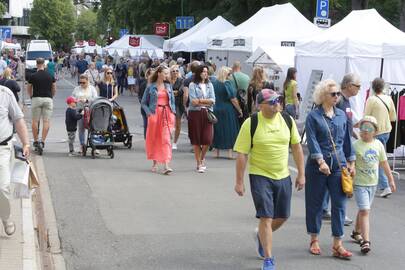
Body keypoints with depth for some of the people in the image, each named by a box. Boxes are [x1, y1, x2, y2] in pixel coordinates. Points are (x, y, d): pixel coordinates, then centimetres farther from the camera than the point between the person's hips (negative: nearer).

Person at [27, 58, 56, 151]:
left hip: (36, 99, -1)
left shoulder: (32, 76, -1)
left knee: (35, 121, 8)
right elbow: (54, 89, 10)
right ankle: (43, 141, -7)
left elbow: (29, 89, 9)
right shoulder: (50, 76, 4)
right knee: (46, 121, 0)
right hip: (48, 99, 1)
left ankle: (36, 141, 11)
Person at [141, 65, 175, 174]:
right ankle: (155, 163, 24)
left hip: (167, 114, 2)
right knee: (154, 139, 8)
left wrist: (173, 112, 5)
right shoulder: (151, 87, 1)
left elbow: (172, 101, 18)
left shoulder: (168, 86, 11)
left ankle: (166, 165, -16)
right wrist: (149, 113, -10)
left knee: (166, 139, -9)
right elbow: (144, 102, 3)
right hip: (154, 114, -2)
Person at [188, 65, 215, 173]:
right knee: (196, 139, 0)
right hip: (195, 113, -3)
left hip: (207, 113, 3)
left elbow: (212, 100, 3)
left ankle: (202, 158, 22)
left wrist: (200, 100, -7)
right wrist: (206, 102, -5)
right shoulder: (193, 85, 2)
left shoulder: (209, 85, 14)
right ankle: (199, 163, 10)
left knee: (207, 139, -6)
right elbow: (193, 101, -9)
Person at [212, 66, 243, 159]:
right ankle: (230, 152, 1)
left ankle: (217, 152, 16)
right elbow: (233, 99, -14)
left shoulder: (214, 83, 1)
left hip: (216, 109, 5)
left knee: (218, 130, 12)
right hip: (227, 110, -5)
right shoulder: (227, 83, -14)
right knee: (229, 130, 2)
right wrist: (240, 110, -7)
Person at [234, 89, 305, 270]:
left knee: (282, 217, 13)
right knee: (266, 218, -8)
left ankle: (261, 236, 42)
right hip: (260, 176, -5)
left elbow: (296, 147, 8)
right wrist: (239, 182, -10)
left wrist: (301, 174, 6)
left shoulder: (287, 120, 0)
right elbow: (242, 154, -10)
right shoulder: (251, 124, -12)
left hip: (283, 176, 5)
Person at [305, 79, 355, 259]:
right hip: (317, 165, -3)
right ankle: (314, 240, 23)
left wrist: (351, 162, 14)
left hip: (339, 165, 3)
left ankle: (337, 245, 4)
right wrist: (321, 161, -22)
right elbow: (312, 141, -12)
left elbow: (347, 139, 15)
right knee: (315, 203, 7)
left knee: (339, 204, -1)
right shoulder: (313, 116, -4)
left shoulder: (341, 115, 8)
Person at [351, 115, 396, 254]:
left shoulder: (378, 145, 3)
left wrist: (391, 179, 15)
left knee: (363, 210, 19)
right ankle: (365, 241, -15)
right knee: (364, 211, -13)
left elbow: (384, 163, 12)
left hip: (373, 183, 5)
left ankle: (357, 232, 38)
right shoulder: (356, 145, -12)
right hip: (359, 184, -5)